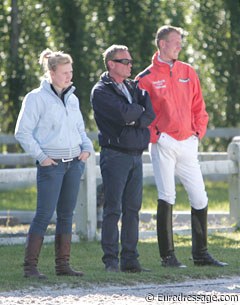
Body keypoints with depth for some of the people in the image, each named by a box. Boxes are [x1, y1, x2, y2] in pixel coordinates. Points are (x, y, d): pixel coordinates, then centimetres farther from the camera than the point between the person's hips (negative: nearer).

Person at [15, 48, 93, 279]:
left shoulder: (72, 99, 14)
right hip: (51, 165, -6)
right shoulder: (36, 98, -6)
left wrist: (87, 147, 7)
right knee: (44, 214, -10)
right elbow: (23, 132, -7)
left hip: (74, 163, 6)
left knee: (66, 214, 8)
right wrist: (40, 156, -12)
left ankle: (63, 264, 14)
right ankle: (30, 266, -8)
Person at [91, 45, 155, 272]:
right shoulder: (101, 91, -5)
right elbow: (124, 113, -19)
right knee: (113, 209, -7)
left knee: (133, 208, 5)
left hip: (136, 155, 6)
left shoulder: (134, 87, 17)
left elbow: (150, 114, 4)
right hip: (115, 155, -6)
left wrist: (136, 119, -13)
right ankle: (111, 260, -5)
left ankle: (130, 259, 7)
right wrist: (140, 109, -1)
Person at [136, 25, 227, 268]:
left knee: (199, 198, 4)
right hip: (163, 145, -5)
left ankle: (200, 253, 13)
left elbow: (198, 107, 15)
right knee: (166, 198, -7)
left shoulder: (188, 72, 12)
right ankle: (167, 256, -3)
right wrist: (154, 136, -10)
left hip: (188, 143, 5)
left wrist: (199, 132, 5)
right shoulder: (146, 78, -3)